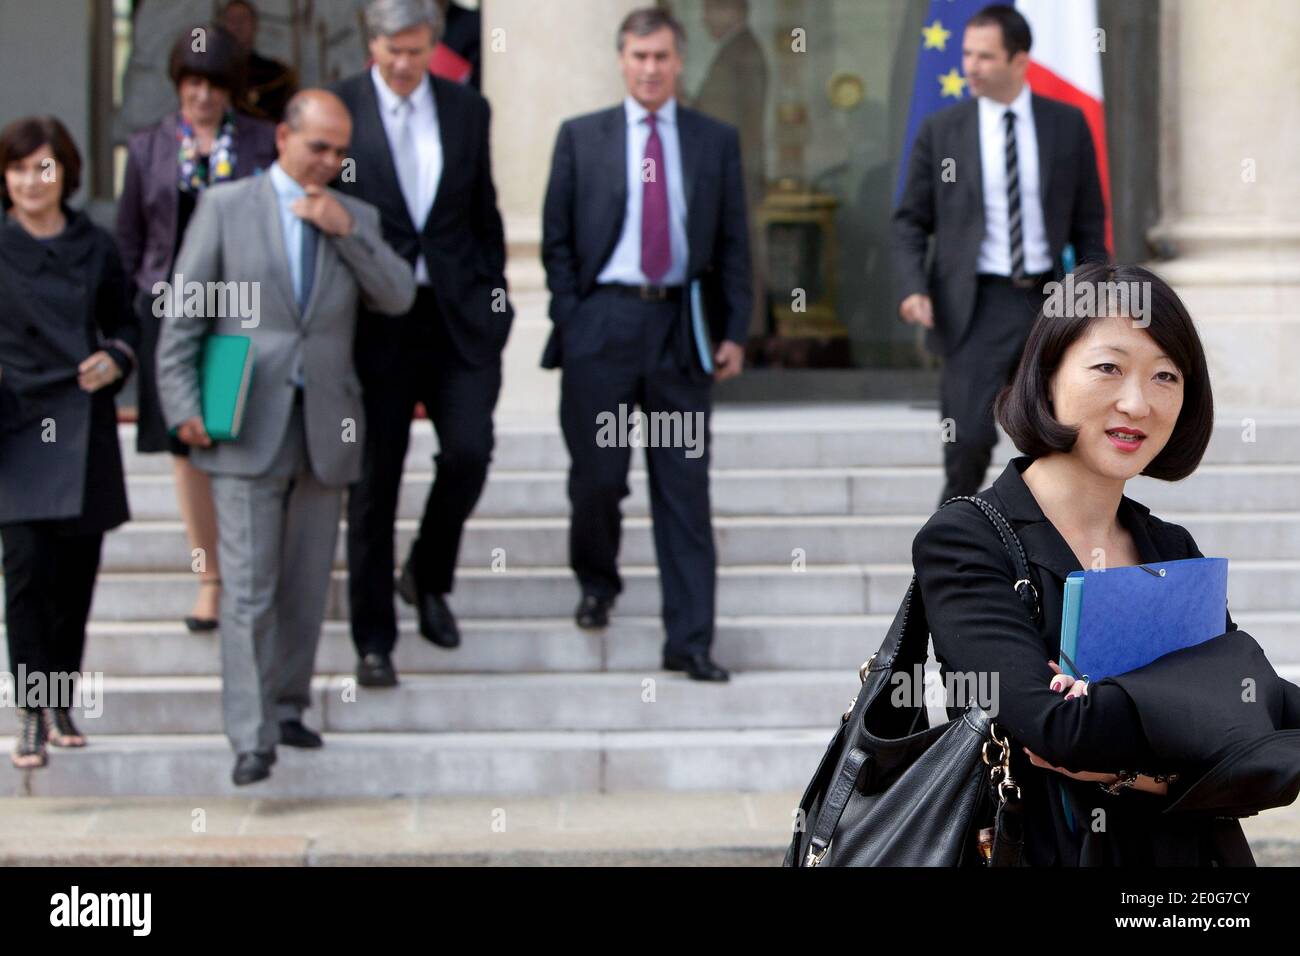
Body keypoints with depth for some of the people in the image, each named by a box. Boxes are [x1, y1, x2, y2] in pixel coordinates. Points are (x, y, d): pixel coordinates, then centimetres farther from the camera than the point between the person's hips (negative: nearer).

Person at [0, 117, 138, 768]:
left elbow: (124, 322, 18)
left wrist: (116, 360, -2)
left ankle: (62, 703, 19)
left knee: (77, 569, 6)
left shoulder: (94, 247, 8)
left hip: (86, 427, 3)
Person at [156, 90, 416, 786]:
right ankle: (251, 736, -6)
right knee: (249, 588, -7)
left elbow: (399, 299, -1)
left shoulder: (356, 219, 12)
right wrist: (184, 407, -6)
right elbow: (183, 316, 2)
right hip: (247, 427, -3)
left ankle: (287, 706, 24)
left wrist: (346, 230, -10)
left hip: (325, 427, 4)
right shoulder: (225, 207, 3)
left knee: (307, 585, 10)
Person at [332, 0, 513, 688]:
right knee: (373, 481, 2)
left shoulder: (467, 110, 8)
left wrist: (495, 297, 8)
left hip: (457, 315, 2)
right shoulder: (335, 109, -2)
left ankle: (428, 577, 20)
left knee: (469, 450, -10)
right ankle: (373, 641, 12)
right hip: (373, 319, -2)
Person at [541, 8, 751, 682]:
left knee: (685, 488, 0)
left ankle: (689, 640, 2)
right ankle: (597, 581, 31)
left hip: (681, 325, 1)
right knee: (597, 475, 1)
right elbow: (557, 240, 7)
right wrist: (570, 321, -2)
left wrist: (734, 331, 1)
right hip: (602, 322, 0)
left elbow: (733, 243, 9)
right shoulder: (581, 138, 8)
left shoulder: (716, 142, 10)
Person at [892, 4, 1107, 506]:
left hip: (1048, 301, 2)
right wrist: (912, 287, -12)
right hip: (977, 306, -2)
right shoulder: (940, 130, 2)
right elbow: (911, 221, 5)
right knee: (969, 443, -14)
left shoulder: (1067, 124, 4)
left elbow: (1088, 220, 9)